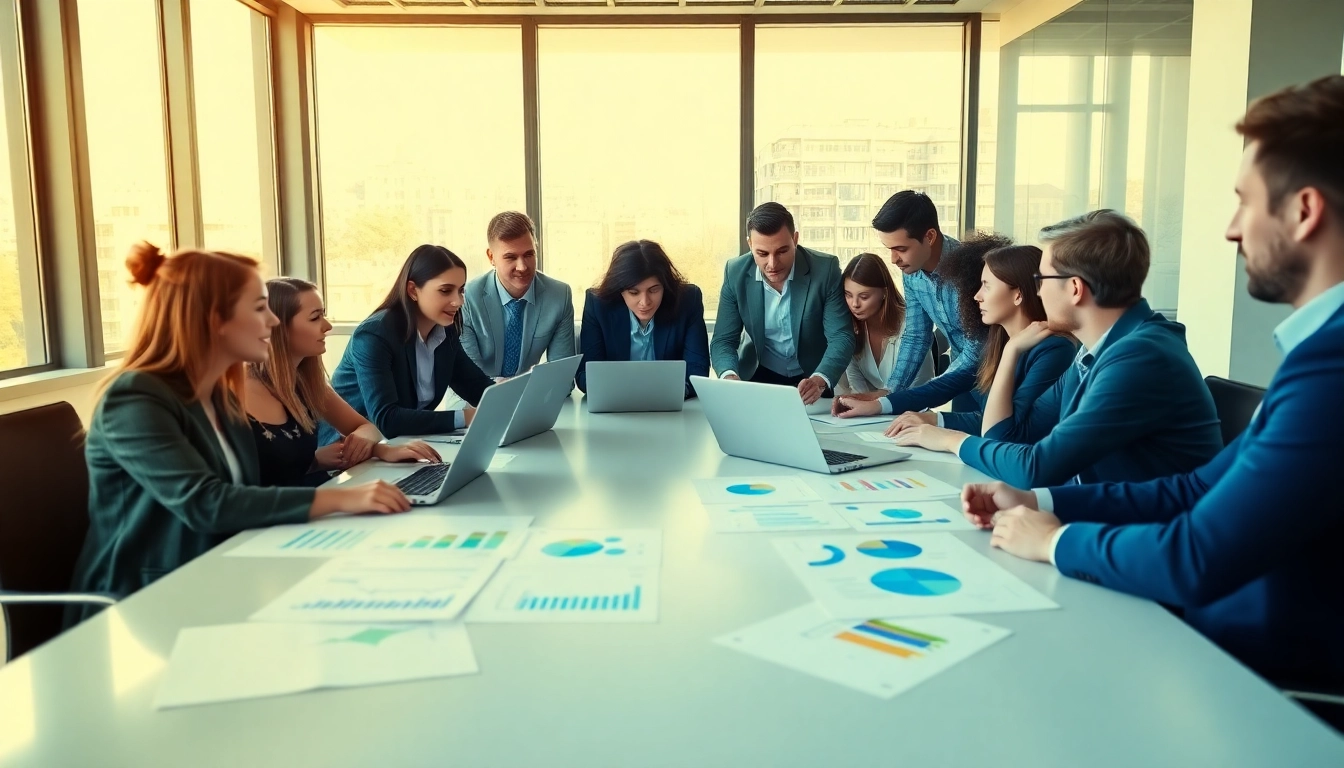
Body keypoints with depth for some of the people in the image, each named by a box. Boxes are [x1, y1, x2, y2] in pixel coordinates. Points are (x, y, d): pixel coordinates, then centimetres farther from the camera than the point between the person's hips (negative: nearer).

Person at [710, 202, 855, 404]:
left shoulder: (825, 269, -16)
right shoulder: (736, 272, -11)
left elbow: (841, 337, -18)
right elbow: (723, 340, -8)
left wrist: (819, 380, -38)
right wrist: (729, 376, -30)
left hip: (811, 378, -1)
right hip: (758, 378, 1)